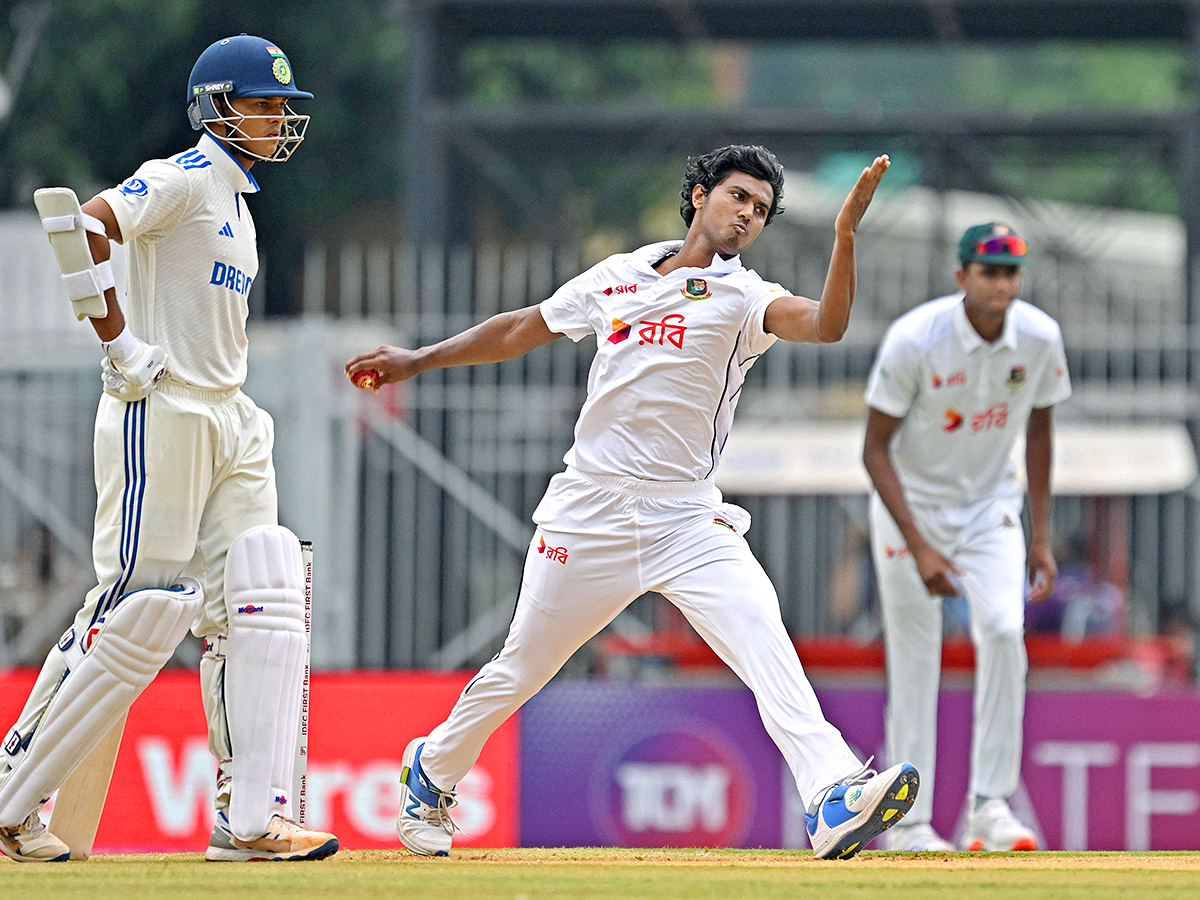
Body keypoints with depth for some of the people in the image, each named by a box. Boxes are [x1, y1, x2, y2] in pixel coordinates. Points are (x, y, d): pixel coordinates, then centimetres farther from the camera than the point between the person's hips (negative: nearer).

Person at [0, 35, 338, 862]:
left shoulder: (235, 197, 19)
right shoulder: (183, 180, -9)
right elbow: (74, 228, -22)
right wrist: (120, 343, -21)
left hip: (230, 423, 9)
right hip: (161, 414, -9)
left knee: (261, 607, -1)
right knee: (137, 608, -9)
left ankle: (250, 817, -4)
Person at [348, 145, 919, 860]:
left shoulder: (744, 298, 1)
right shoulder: (616, 279, 10)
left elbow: (824, 324, -20)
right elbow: (524, 329, 25)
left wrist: (846, 233, -35)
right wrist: (416, 362, 28)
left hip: (688, 520, -2)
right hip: (589, 516, 2)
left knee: (764, 638, -24)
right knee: (519, 672, 10)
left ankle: (835, 799, -37)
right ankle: (433, 772, 37)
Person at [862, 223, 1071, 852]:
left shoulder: (1039, 338, -11)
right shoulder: (913, 340, -23)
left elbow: (1037, 430, 6)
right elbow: (875, 448, -17)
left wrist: (1041, 537, 4)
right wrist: (919, 547, -24)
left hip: (990, 506, 3)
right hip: (910, 507, -3)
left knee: (1004, 632, -19)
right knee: (914, 666, -4)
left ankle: (990, 807, -14)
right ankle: (910, 825, 6)